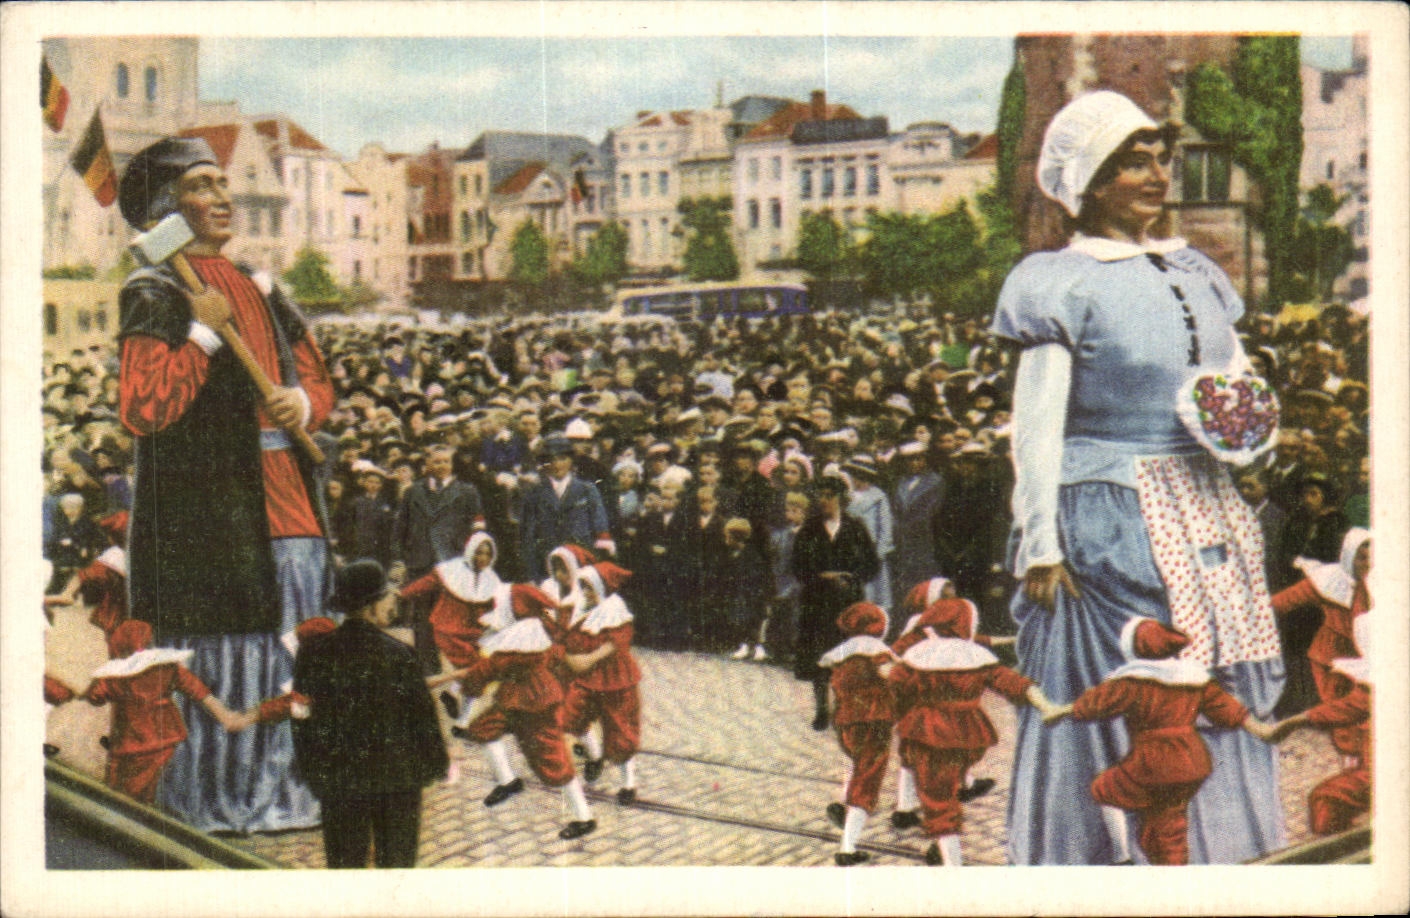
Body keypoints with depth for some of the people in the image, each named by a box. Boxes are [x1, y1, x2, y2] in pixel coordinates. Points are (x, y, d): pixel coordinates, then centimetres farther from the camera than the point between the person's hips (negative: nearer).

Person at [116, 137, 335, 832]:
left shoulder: (260, 291, 16)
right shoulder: (153, 295, -6)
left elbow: (318, 381, 22)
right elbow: (138, 409, -19)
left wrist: (304, 403, 0)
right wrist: (204, 334, -17)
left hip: (285, 505, 7)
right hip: (207, 511, -7)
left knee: (291, 663, 10)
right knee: (222, 662, -4)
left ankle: (279, 790, 21)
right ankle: (219, 799, 9)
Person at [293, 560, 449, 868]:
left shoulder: (314, 654, -4)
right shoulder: (398, 655, -12)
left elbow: (303, 719, 2)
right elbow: (422, 716, -7)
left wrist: (313, 774, 12)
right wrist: (436, 763, 7)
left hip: (339, 783, 2)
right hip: (397, 778, -2)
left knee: (344, 864, 10)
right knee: (397, 862, 9)